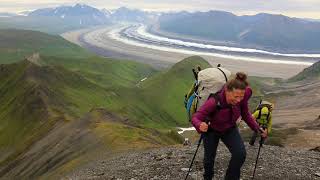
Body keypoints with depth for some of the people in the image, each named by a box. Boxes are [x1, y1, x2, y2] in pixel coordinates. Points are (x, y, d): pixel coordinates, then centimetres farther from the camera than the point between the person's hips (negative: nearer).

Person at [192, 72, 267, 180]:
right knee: (209, 158, 8)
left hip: (230, 129, 3)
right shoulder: (214, 101, -40)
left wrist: (257, 129, -11)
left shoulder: (243, 97, -27)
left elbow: (245, 114, -7)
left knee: (240, 154, -20)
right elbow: (196, 117, -38)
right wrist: (200, 125, -59)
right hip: (211, 130, -2)